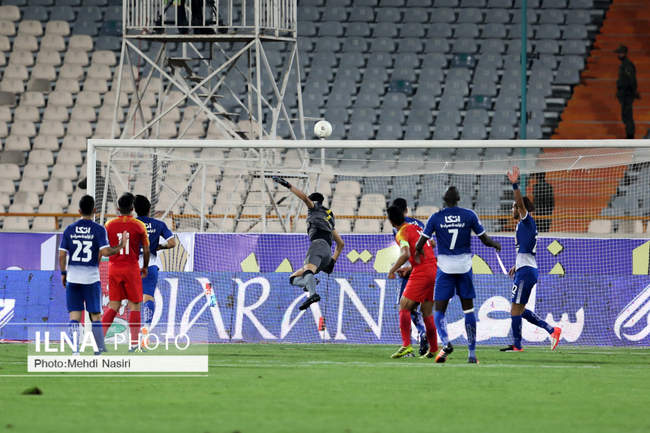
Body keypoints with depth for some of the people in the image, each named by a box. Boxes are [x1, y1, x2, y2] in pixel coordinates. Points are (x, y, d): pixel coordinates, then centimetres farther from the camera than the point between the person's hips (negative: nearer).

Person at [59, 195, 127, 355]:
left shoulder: (69, 230, 2)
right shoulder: (99, 230, -5)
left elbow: (62, 255, 1)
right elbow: (105, 252, -15)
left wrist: (63, 273, 13)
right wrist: (120, 247, 2)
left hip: (73, 277, 1)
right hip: (91, 278, -1)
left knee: (74, 316, 2)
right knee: (95, 315, 9)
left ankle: (75, 349, -8)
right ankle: (100, 349, 9)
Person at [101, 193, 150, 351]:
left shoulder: (109, 225, 2)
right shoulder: (138, 225, -5)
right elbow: (146, 250, -2)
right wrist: (145, 267, 13)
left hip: (114, 267, 3)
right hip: (131, 268, -3)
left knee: (113, 306, 10)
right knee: (134, 306, 3)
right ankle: (134, 342, -1)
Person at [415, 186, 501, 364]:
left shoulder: (435, 218, -3)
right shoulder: (469, 215, -2)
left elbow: (420, 244, -3)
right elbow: (485, 240, 3)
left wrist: (419, 250, 20)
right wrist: (496, 244, 24)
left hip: (445, 266, -1)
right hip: (464, 266, 1)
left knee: (439, 310, 4)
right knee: (468, 309, 10)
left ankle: (445, 342, -23)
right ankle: (472, 353, 7)